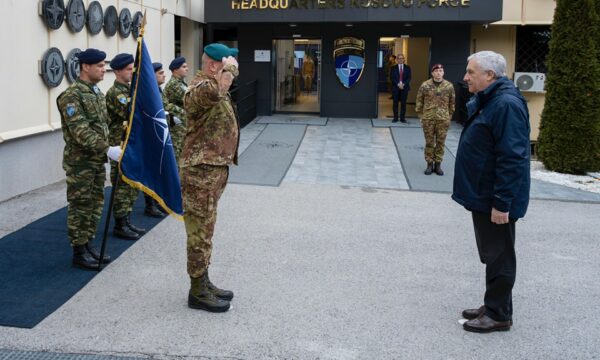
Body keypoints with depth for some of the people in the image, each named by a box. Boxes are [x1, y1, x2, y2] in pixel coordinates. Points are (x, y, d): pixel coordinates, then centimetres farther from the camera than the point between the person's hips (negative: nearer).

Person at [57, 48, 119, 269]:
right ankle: (78, 253, 9)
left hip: (98, 160, 8)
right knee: (80, 207, 0)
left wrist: (106, 150, 15)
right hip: (80, 162, -8)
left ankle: (88, 245, 25)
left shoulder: (97, 92, 12)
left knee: (96, 204, 13)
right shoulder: (72, 95, -15)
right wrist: (108, 150, -27)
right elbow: (80, 131, -23)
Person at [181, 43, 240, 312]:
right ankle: (198, 292, 8)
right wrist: (228, 69, -29)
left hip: (215, 169, 11)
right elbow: (212, 92, -43)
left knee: (205, 230, 17)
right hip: (201, 171, -11)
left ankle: (203, 283, 28)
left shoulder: (216, 87, 16)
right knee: (200, 232, -2)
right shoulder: (199, 89, -18)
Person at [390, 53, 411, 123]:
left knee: (403, 103, 1)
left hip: (404, 87, 0)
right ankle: (395, 118, 7)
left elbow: (409, 77, 2)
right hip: (395, 87, 0)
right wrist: (398, 84, -14)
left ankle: (402, 118, 5)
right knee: (395, 103, 1)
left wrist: (403, 84, -12)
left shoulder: (407, 68, 9)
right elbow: (392, 78, -1)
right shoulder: (393, 68, 7)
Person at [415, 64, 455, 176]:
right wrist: (420, 115, 2)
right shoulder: (425, 85, -2)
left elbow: (452, 102, 8)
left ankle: (438, 164, 17)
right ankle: (429, 164, 16)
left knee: (441, 142, 6)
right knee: (429, 142, 5)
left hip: (443, 119, 1)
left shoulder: (449, 86, 1)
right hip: (428, 118, -1)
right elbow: (419, 101, 3)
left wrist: (449, 116, 7)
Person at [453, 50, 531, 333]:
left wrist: (502, 203, -26)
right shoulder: (485, 100, 12)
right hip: (482, 195, 10)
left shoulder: (506, 105, -22)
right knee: (491, 254, 18)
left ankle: (499, 315, 14)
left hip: (495, 199, -10)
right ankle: (492, 306, 30)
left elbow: (512, 159, -26)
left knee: (498, 256, 2)